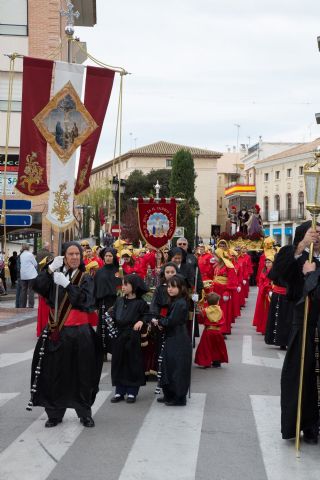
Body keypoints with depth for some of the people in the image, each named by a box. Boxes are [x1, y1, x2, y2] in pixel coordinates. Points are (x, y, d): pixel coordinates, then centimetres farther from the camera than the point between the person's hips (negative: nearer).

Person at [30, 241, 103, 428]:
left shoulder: (86, 278, 3)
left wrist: (66, 284, -20)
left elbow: (85, 300, -14)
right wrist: (50, 268, -19)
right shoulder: (55, 275, 7)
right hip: (57, 332, 1)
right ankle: (55, 413, 17)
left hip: (79, 333, -1)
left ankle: (85, 413, 16)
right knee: (56, 374, 5)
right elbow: (38, 287, -9)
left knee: (82, 375, 4)